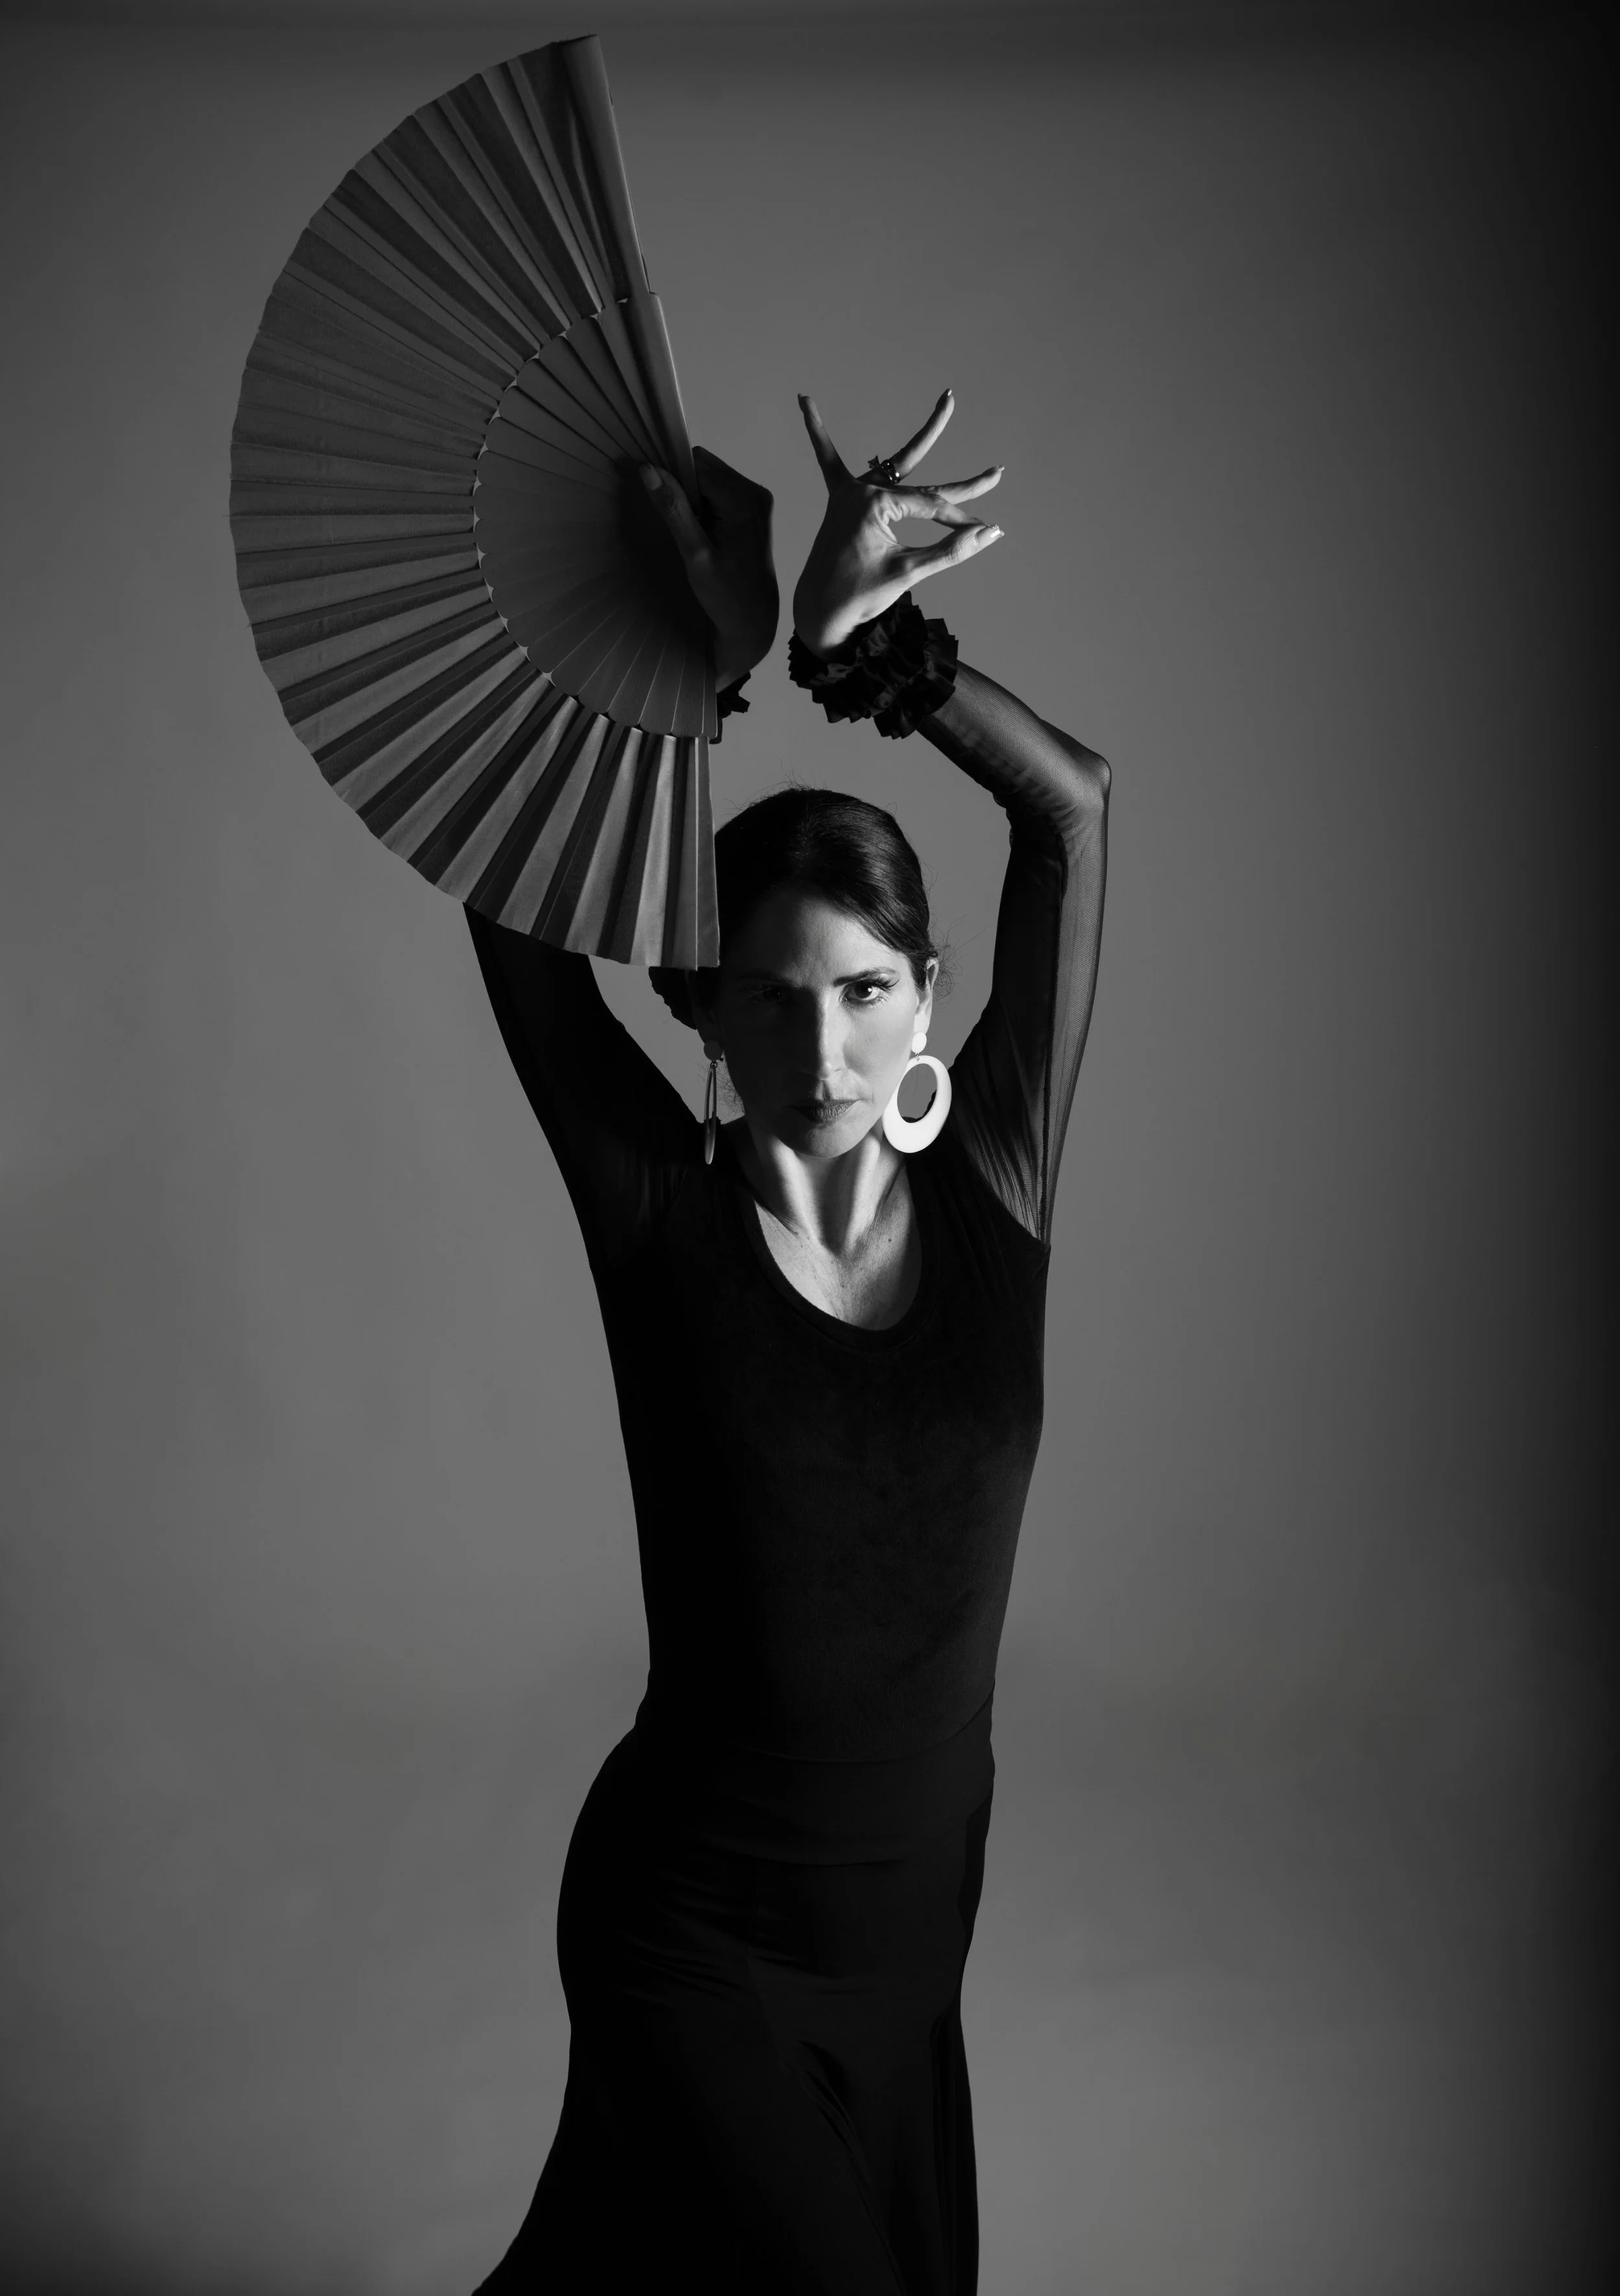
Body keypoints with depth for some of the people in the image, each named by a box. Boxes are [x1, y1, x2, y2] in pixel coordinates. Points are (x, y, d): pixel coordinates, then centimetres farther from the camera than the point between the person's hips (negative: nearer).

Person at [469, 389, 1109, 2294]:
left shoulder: (993, 1190, -8)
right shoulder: (662, 1214, -14)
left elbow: (1073, 804, -12)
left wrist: (858, 637, -17)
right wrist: (717, 659, -20)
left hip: (906, 1922, 4)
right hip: (692, 1925, -3)